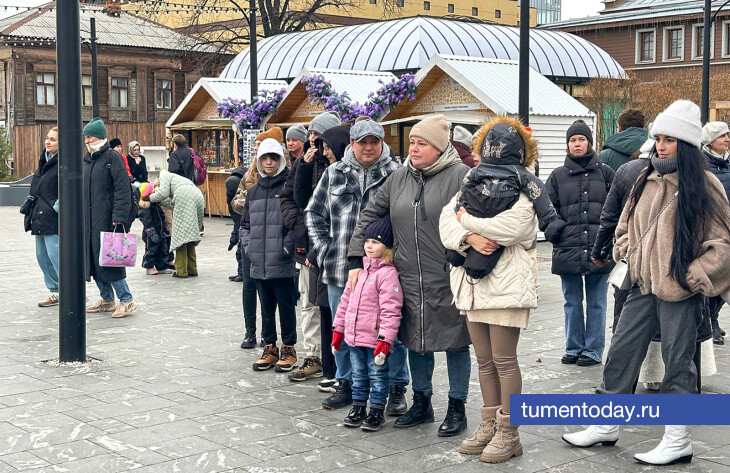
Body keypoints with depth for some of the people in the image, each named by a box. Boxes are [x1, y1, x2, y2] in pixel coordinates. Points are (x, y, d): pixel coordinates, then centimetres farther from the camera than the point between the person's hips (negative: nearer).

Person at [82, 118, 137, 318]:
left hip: (107, 219, -8)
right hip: (89, 219, 8)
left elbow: (122, 189, -14)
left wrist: (118, 217, -22)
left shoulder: (112, 157, -8)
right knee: (94, 258, 10)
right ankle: (107, 300, 20)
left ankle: (126, 300, -4)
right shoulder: (87, 160, 16)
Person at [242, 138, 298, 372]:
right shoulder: (254, 191, 14)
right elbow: (245, 223, 22)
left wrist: (288, 246, -16)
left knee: (286, 306, 2)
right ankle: (270, 348, 24)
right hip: (259, 263, 6)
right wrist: (249, 245, 9)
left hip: (283, 263, -6)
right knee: (266, 307, 14)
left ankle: (289, 349, 13)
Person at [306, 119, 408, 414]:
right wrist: (323, 249, 4)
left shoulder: (397, 174, -2)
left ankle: (396, 388, 16)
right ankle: (346, 384, 28)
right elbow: (314, 212, 13)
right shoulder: (334, 173, 8)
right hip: (340, 268, 3)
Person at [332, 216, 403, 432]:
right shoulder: (359, 270, 10)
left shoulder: (387, 273, -15)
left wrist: (385, 339, -23)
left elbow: (390, 310, -19)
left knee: (377, 376, 6)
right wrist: (338, 329, 16)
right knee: (358, 375, 18)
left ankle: (377, 412, 16)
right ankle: (358, 408, 29)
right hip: (354, 337, 7)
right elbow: (346, 300, 17)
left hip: (375, 339, -7)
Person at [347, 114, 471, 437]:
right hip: (410, 280, 6)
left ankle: (457, 408, 20)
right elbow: (370, 215, 14)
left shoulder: (460, 175, -8)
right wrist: (356, 259, 9)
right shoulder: (399, 178, 10)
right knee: (415, 340, 15)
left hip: (449, 280, -5)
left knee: (454, 341, 6)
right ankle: (421, 402, 31)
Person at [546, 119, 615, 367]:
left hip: (599, 250, -1)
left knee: (596, 303, 5)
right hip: (568, 251, 1)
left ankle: (593, 350, 14)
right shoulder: (558, 176, 8)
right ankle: (574, 348, 20)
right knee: (572, 303, 9)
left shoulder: (605, 172, 6)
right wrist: (555, 232, -5)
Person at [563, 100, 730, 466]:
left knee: (677, 361, 3)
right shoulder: (647, 180, 7)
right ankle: (605, 426, 24)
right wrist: (627, 254, 7)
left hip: (679, 291, -6)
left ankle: (678, 441, 16)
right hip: (644, 284, 6)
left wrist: (694, 277, -14)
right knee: (621, 352, 11)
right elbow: (627, 223, 21)